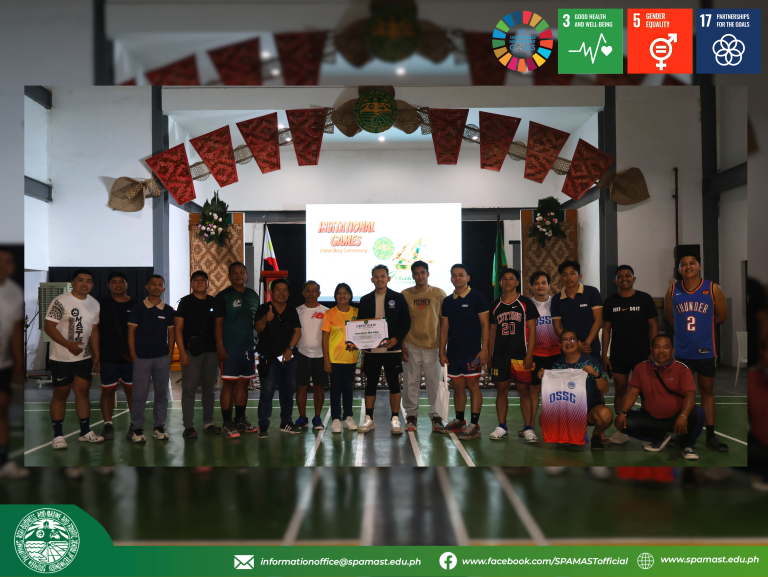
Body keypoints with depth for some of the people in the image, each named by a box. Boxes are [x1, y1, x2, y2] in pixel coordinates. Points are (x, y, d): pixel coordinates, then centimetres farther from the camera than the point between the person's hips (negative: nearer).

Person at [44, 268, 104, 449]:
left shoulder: (94, 304, 6)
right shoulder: (61, 301, -14)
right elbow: (49, 327, -17)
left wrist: (96, 354, 11)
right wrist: (69, 345, -26)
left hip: (85, 358, 6)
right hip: (62, 358, -5)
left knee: (83, 393, 11)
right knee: (60, 395, 4)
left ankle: (85, 432, 19)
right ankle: (58, 436, 12)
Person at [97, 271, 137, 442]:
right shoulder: (102, 304, 2)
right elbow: (95, 330, 2)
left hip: (131, 357, 1)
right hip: (108, 356, -1)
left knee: (132, 390, 7)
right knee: (107, 391, 5)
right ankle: (108, 425, 16)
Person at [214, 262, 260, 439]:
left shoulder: (253, 295, 12)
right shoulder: (223, 296, -4)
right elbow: (218, 323, -8)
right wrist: (220, 346, -15)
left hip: (248, 347, 6)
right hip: (230, 348, -6)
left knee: (243, 383, 12)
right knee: (229, 384, -4)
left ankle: (240, 420, 23)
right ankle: (227, 424, 1)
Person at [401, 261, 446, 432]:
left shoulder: (439, 294, 3)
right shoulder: (405, 294, 5)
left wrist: (443, 345, 2)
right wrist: (402, 345, 2)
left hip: (432, 345, -1)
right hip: (411, 345, 1)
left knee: (434, 382, 2)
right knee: (411, 382, 4)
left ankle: (436, 415, 14)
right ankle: (411, 415, 15)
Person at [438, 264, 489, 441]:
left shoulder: (477, 297, -2)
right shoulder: (448, 301, 12)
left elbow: (484, 324, -5)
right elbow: (444, 328, 14)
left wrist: (484, 348, -11)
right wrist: (442, 351, 9)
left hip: (472, 352, -5)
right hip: (453, 352, 5)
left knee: (473, 385, -4)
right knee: (457, 386, 11)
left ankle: (474, 425, -1)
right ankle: (459, 421, 23)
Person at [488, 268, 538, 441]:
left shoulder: (525, 303, 1)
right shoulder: (494, 305, 10)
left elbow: (532, 330, -1)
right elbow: (492, 332, 13)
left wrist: (529, 354, -9)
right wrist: (489, 356, 8)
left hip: (520, 355, -3)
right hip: (499, 355, 3)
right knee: (501, 389, 6)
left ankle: (528, 429, 6)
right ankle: (502, 427, 15)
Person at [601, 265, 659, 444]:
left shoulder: (645, 299, 1)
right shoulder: (610, 302, 6)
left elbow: (653, 325, 1)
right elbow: (606, 328, 7)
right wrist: (604, 355, 2)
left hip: (642, 353, -2)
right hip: (618, 355, 2)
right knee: (620, 390, 3)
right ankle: (621, 430, 11)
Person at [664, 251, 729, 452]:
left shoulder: (713, 289, -8)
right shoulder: (672, 291, -3)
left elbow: (721, 316, 2)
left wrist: (702, 325, 9)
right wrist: (685, 327, 5)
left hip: (706, 350, -1)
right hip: (682, 351, 1)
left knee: (707, 391, 10)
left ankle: (711, 436, 18)